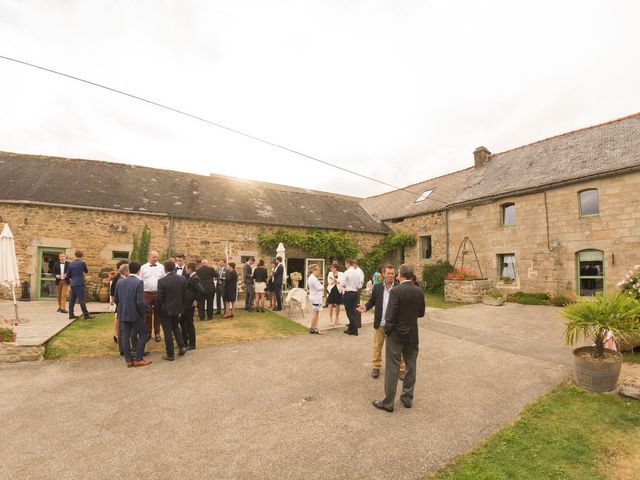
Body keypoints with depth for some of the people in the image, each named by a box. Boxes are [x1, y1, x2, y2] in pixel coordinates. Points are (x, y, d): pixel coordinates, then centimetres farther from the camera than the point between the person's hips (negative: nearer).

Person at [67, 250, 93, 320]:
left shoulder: (71, 264, 6)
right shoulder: (82, 262, -9)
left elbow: (68, 275, 8)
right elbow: (86, 271, 5)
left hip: (73, 284, 6)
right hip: (79, 283, -6)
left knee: (72, 299, 11)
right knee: (81, 299, -6)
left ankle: (71, 314, 16)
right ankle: (86, 315, -4)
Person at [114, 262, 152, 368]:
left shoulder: (120, 282, 3)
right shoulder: (139, 282, -16)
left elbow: (116, 298, 11)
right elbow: (140, 302, -19)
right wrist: (143, 313, -5)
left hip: (122, 314, 6)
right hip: (135, 314, -6)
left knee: (125, 336, 11)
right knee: (143, 335, 6)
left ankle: (129, 360, 17)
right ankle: (138, 359, 6)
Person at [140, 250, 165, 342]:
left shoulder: (161, 267, 3)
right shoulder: (143, 267, 3)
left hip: (158, 293, 0)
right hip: (147, 293, 0)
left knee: (157, 313, 8)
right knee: (147, 314, 6)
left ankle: (157, 333, 17)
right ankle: (148, 332, 20)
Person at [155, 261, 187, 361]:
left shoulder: (162, 281, -19)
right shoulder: (182, 279, -5)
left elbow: (158, 298, -14)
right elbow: (184, 295, 2)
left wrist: (157, 310, 0)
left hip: (165, 310, -4)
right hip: (177, 308, 5)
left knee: (168, 331, 5)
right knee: (175, 327, 25)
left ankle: (170, 354, 13)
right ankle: (181, 346, 17)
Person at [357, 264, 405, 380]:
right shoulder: (377, 287, -1)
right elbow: (372, 301, 4)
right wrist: (365, 307, -15)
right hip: (379, 323, 2)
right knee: (377, 346, 15)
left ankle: (401, 369, 26)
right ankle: (376, 367, 31)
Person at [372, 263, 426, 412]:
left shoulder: (396, 291, -19)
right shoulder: (419, 291, -3)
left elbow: (390, 315, -18)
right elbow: (421, 313, 8)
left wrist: (387, 330, -4)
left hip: (396, 334, -5)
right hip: (412, 334, 5)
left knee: (392, 368, 4)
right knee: (411, 366, 17)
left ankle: (388, 402, 13)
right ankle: (407, 398, 29)